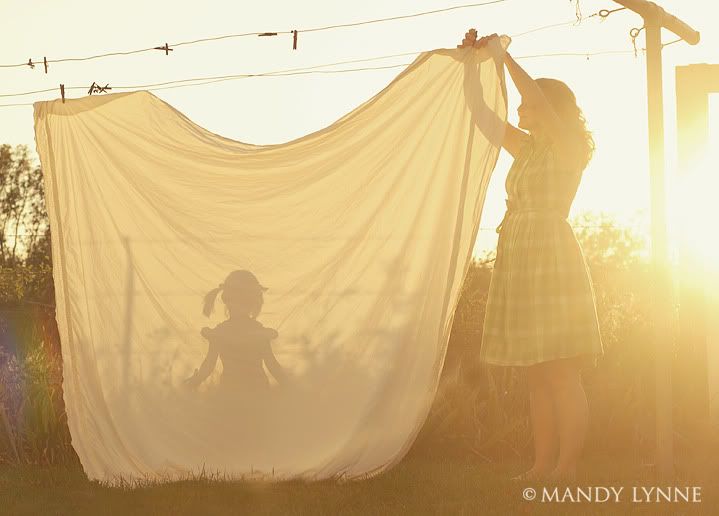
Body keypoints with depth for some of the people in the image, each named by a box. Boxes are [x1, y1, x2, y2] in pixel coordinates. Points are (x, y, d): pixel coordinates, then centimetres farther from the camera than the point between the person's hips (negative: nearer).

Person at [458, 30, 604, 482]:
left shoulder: (570, 147, -2)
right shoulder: (528, 148, 19)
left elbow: (536, 97, -17)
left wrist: (503, 56, -8)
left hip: (552, 259, -8)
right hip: (521, 263, 8)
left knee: (561, 375, -9)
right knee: (538, 376, 7)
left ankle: (567, 468, -8)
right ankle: (543, 465, 10)